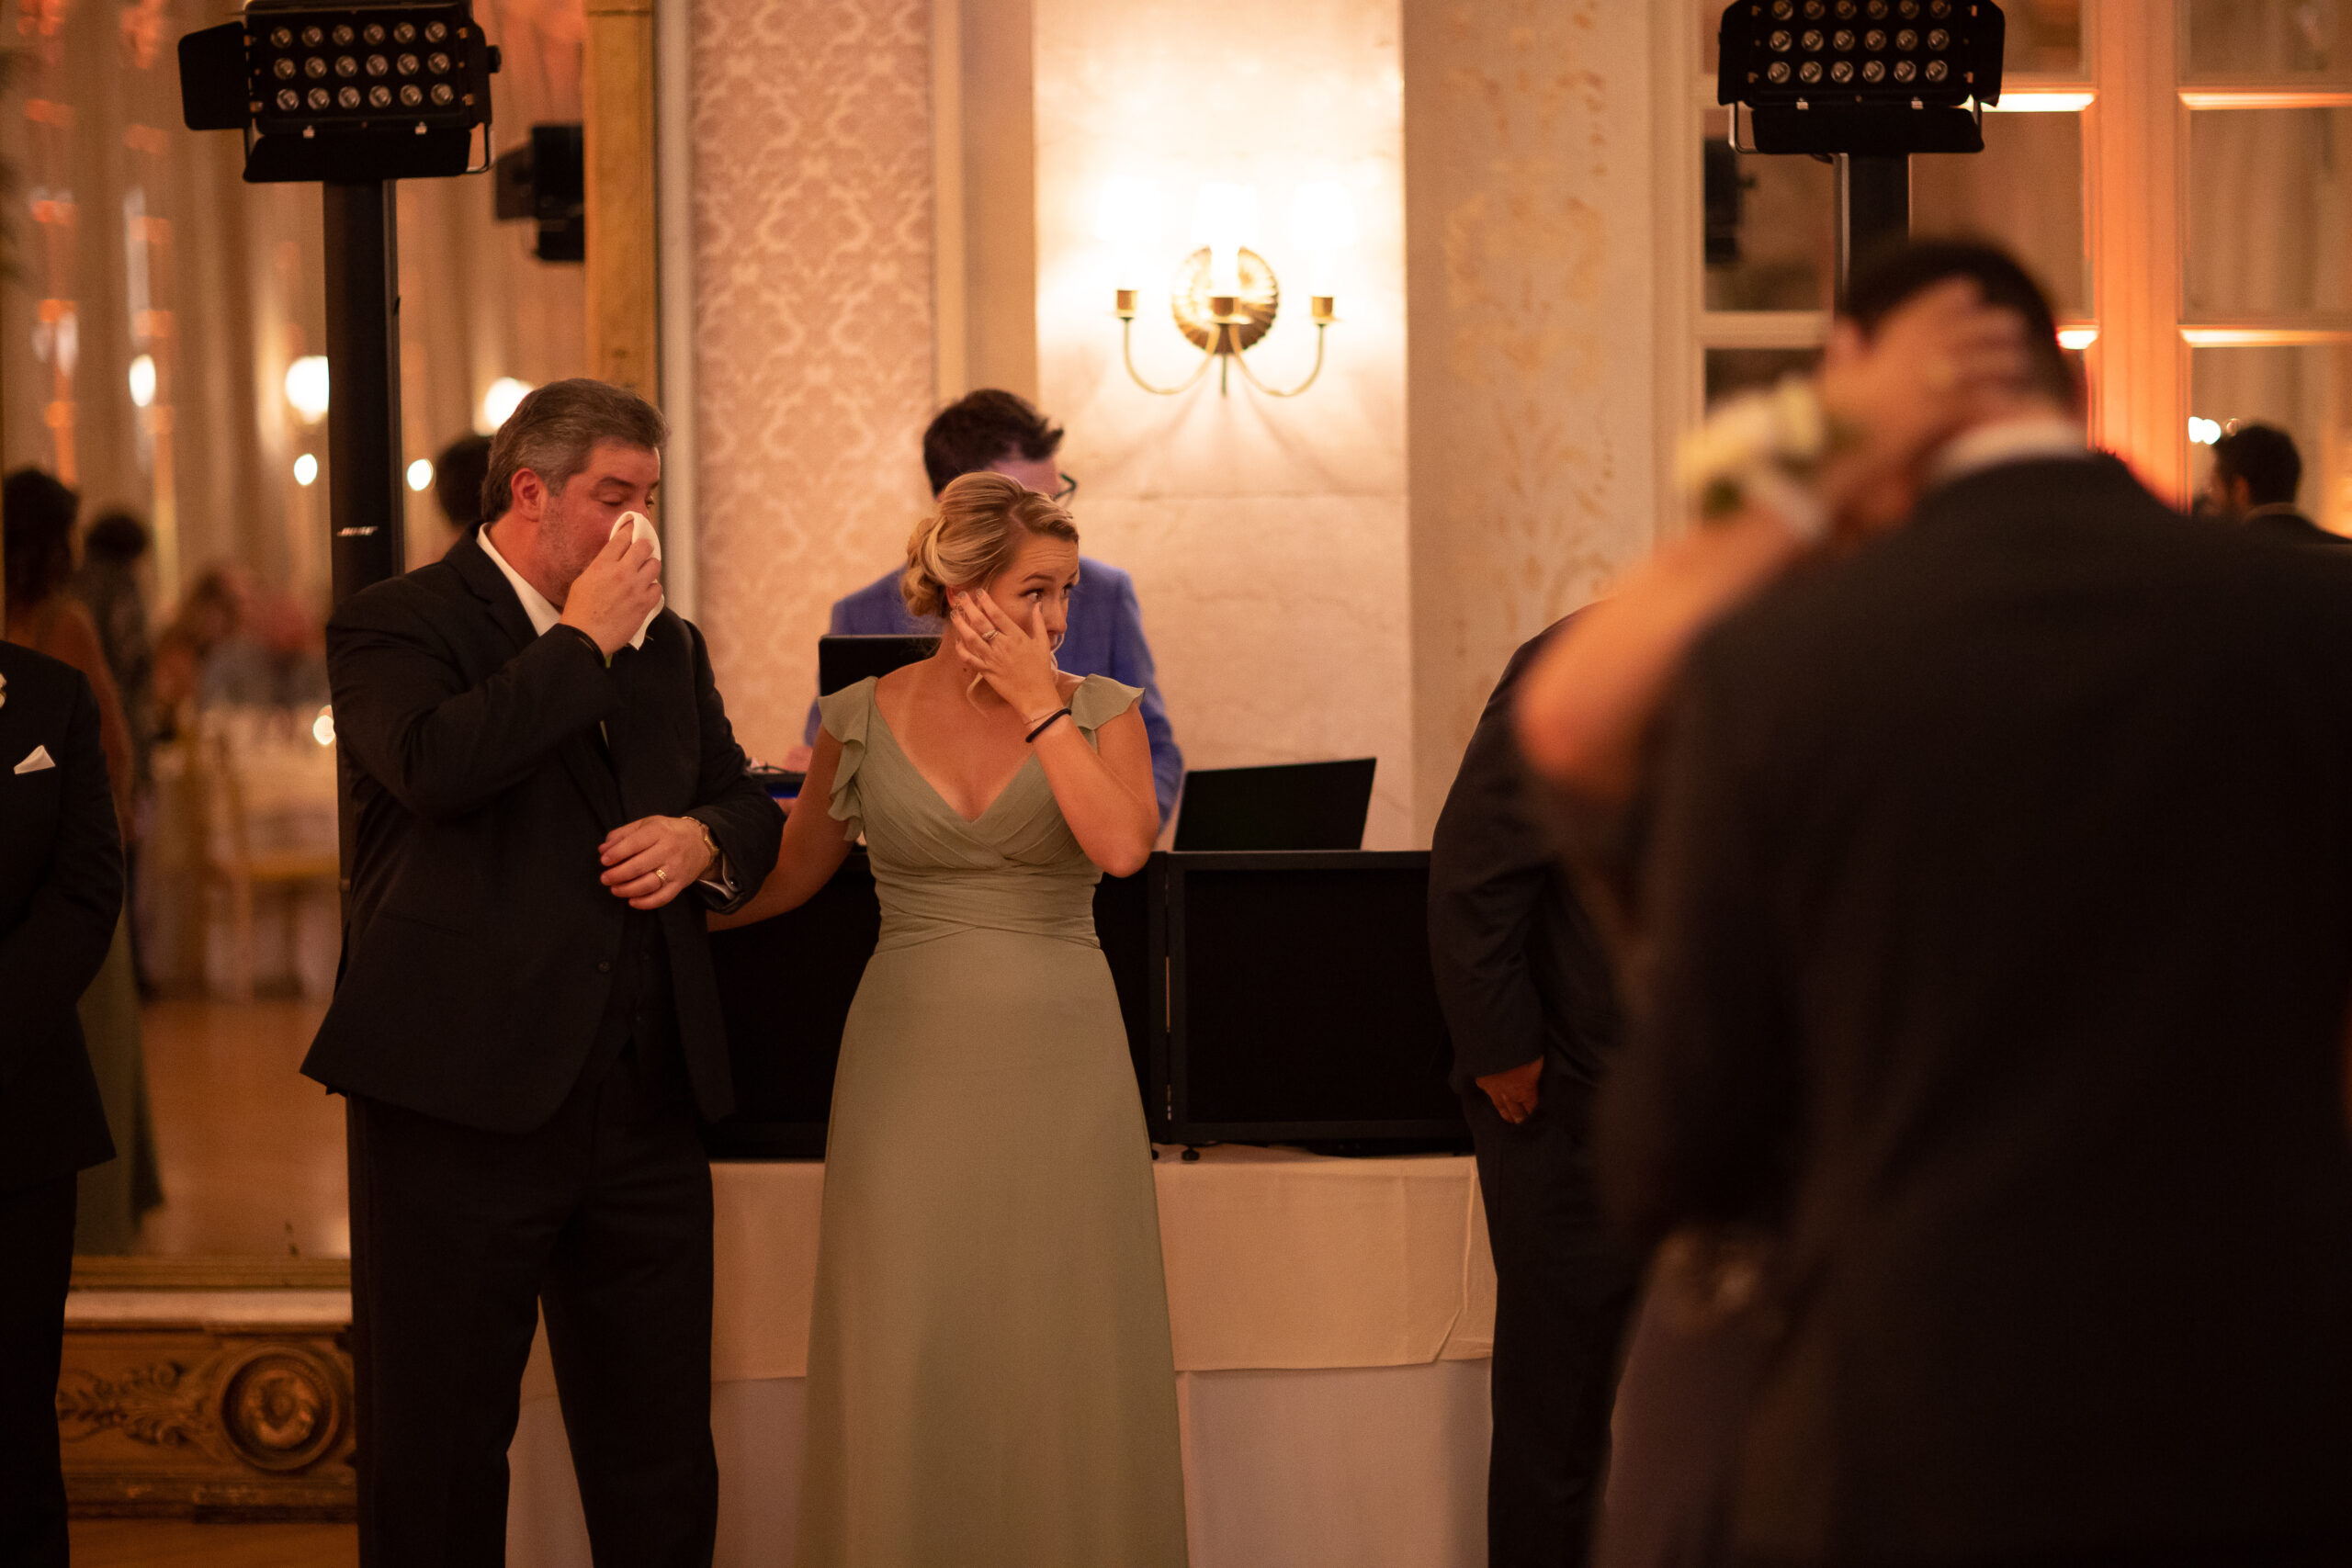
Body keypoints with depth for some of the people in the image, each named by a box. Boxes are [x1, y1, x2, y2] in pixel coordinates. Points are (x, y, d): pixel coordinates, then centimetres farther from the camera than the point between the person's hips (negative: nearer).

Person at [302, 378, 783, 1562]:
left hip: (645, 1103, 6)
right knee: (438, 1454, 2)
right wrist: (584, 637, -13)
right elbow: (436, 764, -24)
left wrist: (705, 839, 2)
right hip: (461, 1102, -6)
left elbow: (747, 804, 26)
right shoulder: (395, 626, -4)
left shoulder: (668, 645, 18)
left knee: (662, 1457, 9)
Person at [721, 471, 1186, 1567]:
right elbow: (786, 878, 16)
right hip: (912, 1058, 0)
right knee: (908, 1365, 0)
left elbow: (1122, 845, -17)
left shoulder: (1099, 710, 2)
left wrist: (1038, 705, -13)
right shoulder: (865, 718, 3)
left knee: (1064, 1366, 1)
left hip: (1060, 1064, 0)